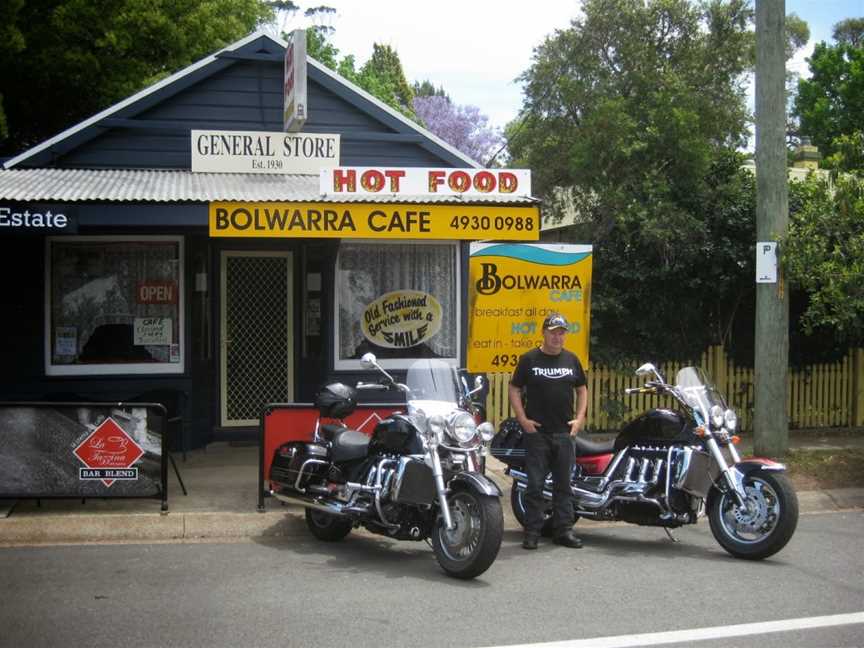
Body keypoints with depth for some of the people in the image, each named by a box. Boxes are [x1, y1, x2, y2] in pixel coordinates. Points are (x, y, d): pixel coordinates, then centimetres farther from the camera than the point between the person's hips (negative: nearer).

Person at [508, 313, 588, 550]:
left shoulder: (571, 359, 10)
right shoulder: (529, 359, 0)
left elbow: (582, 389, 16)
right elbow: (514, 389, 2)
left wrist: (579, 418, 4)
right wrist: (522, 419, -8)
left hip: (564, 432, 3)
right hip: (537, 432, -3)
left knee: (563, 484, 8)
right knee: (535, 484, -1)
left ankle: (564, 530, 14)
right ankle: (532, 532, 4)